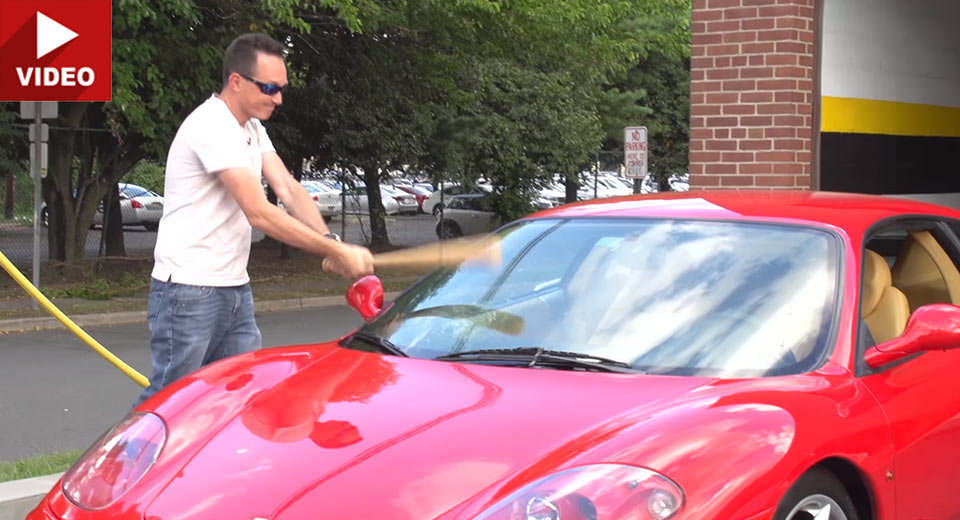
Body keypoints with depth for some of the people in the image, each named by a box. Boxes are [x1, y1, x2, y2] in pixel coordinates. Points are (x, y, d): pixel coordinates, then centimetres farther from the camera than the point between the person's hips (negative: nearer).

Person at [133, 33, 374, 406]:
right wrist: (337, 251, -22)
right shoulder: (212, 127, -19)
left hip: (235, 291, 9)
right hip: (189, 293, -9)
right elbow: (259, 214, -24)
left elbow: (288, 189, 3)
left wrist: (329, 241, -15)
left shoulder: (251, 128, 12)